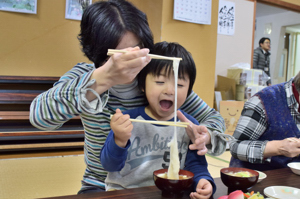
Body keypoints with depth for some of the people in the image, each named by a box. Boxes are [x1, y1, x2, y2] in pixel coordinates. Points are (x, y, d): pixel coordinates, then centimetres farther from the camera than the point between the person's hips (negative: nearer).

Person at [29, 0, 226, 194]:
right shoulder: (84, 75, -12)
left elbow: (213, 118, -1)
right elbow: (39, 115, -30)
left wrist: (205, 136, -25)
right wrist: (102, 79, -45)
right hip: (101, 187, 0)